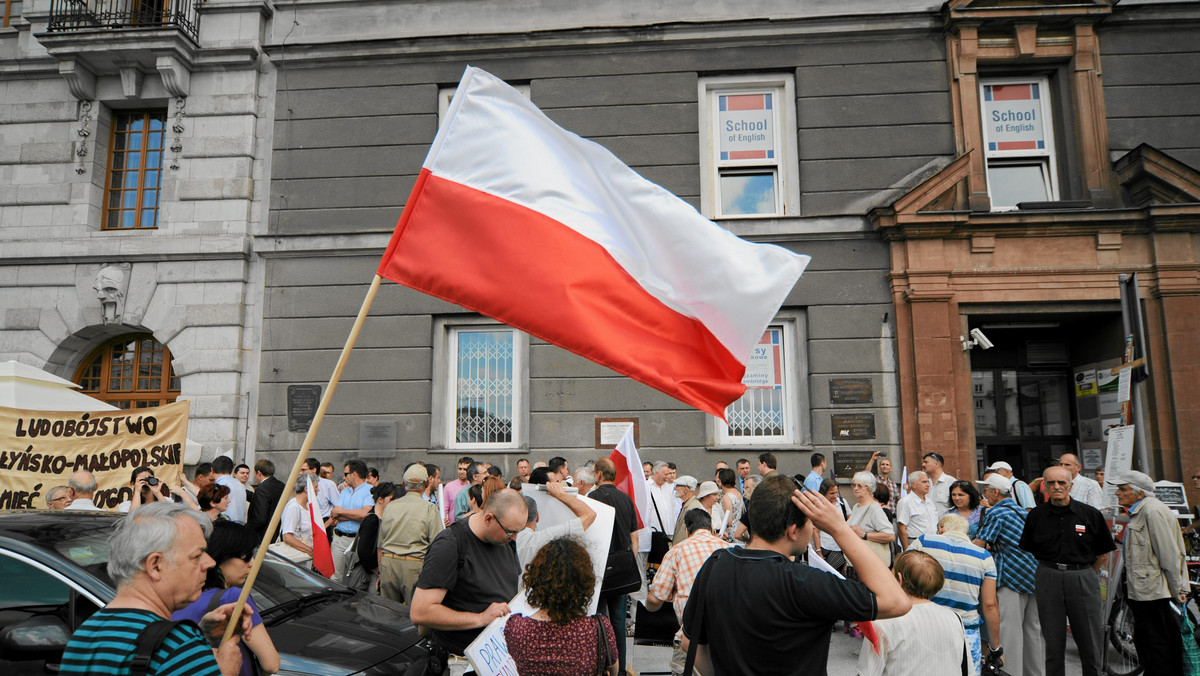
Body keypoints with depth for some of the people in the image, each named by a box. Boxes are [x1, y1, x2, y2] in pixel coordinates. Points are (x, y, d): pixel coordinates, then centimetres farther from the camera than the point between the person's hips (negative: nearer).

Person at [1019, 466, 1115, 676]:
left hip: (1083, 578, -1)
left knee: (1091, 642, 4)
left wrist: (1086, 575, 10)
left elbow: (1102, 553, 9)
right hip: (1048, 578, 1)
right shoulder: (1036, 515, 2)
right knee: (1053, 642, 9)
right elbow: (1028, 549, 11)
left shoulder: (1090, 514, -1)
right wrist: (1052, 571, 8)